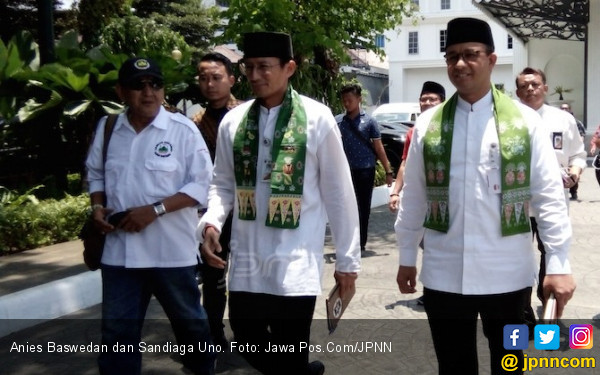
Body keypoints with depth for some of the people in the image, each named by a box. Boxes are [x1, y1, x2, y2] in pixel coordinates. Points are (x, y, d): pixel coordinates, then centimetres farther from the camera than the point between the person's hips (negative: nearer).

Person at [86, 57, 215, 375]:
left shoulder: (182, 129, -9)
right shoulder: (107, 127, 3)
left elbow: (202, 184, -11)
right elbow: (95, 173, 16)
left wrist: (154, 210, -19)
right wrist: (97, 207, -3)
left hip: (172, 250, -3)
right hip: (120, 250, 3)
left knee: (188, 319, 17)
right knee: (117, 331, 9)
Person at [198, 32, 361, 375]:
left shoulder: (317, 118, -6)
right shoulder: (233, 121, 4)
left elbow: (339, 193, -2)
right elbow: (223, 184, 13)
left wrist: (348, 259, 0)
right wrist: (211, 223, -7)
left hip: (297, 263, -4)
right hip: (246, 261, 4)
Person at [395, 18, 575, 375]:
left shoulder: (525, 121, -2)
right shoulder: (428, 123, 3)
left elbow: (549, 195, -4)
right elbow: (413, 196, 7)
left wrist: (559, 264, -9)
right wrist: (407, 257, 10)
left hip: (507, 274, -1)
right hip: (444, 275, 1)